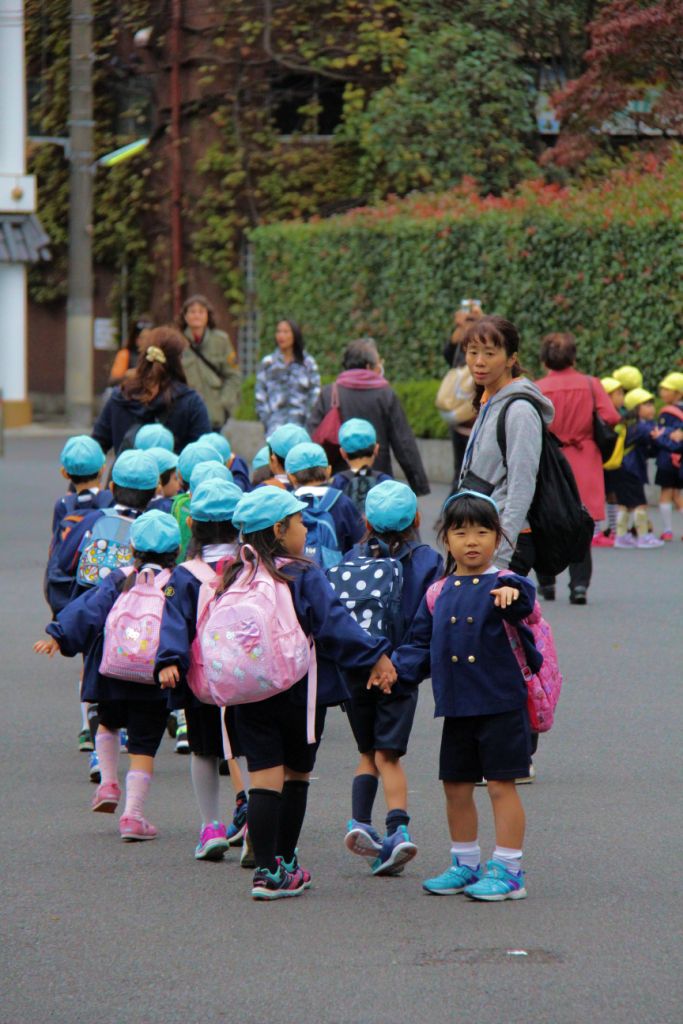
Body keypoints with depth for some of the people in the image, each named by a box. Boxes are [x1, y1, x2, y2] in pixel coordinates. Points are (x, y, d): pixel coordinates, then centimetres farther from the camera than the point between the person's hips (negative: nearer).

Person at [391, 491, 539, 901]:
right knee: (456, 787, 13)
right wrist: (396, 668, -2)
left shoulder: (503, 585, -6)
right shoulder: (438, 594, 9)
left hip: (501, 705, -6)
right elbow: (421, 644, 15)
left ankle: (509, 871, 4)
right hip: (456, 707, 6)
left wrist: (512, 593, -52)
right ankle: (465, 865, 27)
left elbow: (524, 601, -29)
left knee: (501, 785, -3)